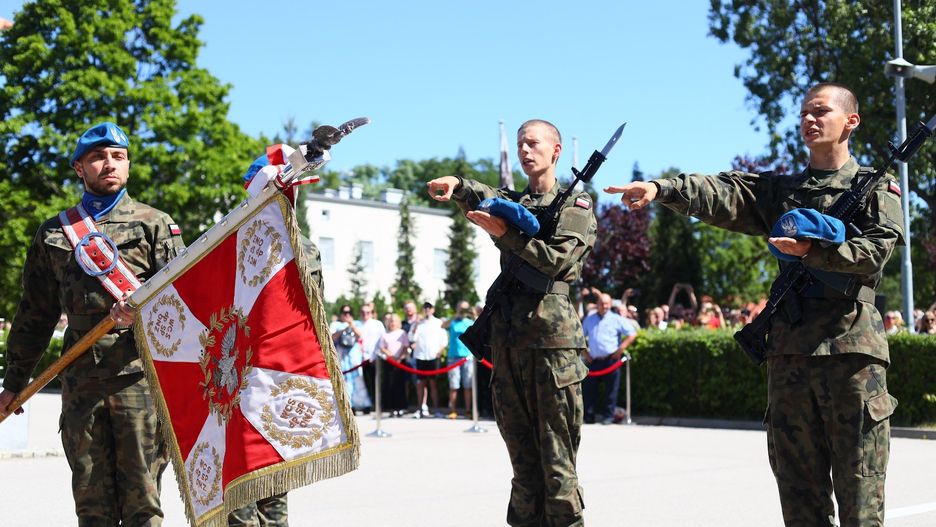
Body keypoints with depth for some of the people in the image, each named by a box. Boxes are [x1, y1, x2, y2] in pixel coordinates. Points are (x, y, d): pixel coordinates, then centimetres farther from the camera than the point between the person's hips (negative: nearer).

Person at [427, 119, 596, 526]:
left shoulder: (576, 205, 9)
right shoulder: (511, 202, 21)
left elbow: (558, 260, -7)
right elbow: (483, 198, -5)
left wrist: (506, 235, -10)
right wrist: (456, 186, -26)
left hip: (554, 340, -5)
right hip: (507, 340, 5)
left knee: (557, 459, -6)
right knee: (522, 458, 7)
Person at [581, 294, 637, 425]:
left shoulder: (616, 319, 2)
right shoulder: (589, 319, 13)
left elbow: (632, 334, -2)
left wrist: (620, 350, -8)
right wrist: (584, 352, 10)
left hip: (611, 360, -3)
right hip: (593, 360, 3)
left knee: (611, 390, 1)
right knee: (589, 388, 2)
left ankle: (608, 416, 9)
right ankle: (589, 417, 10)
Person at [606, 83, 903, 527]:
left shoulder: (876, 187, 9)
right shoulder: (781, 190, 18)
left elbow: (876, 250, -7)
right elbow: (721, 195, 2)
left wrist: (812, 251, -19)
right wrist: (661, 189, -15)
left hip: (851, 344, -4)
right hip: (790, 346, 4)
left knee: (858, 481, -3)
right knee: (797, 480, 7)